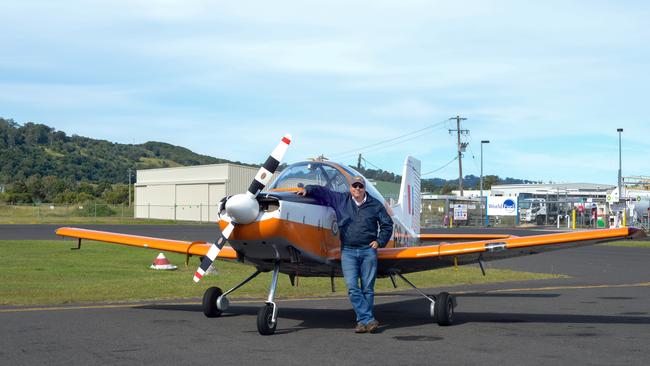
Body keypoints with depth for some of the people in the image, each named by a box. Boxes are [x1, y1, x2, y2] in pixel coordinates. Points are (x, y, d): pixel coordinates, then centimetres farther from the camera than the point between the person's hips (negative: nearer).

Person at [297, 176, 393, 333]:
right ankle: (368, 319, -11)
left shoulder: (375, 205, 6)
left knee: (368, 288, 1)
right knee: (352, 288, -11)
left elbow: (387, 225, 14)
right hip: (348, 251, 0)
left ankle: (363, 321, 7)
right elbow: (322, 191, 13)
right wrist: (308, 189, -2)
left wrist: (379, 241, 4)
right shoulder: (340, 200, 8)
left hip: (368, 251, 0)